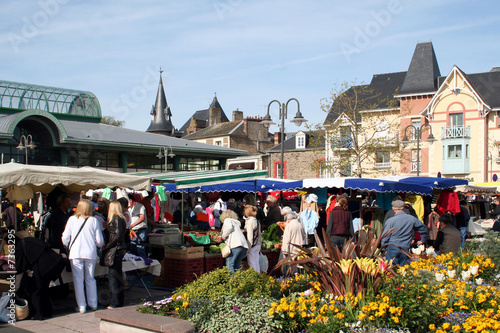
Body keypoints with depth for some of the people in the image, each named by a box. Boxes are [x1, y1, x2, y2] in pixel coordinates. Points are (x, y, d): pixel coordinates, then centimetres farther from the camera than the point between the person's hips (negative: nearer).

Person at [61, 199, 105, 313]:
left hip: (76, 253, -1)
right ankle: (93, 304, 21)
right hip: (91, 253, 2)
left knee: (78, 279, 5)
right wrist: (100, 245, 24)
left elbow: (65, 238, 1)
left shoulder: (72, 219, -2)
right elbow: (99, 240, 1)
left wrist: (68, 247, 21)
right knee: (90, 279, 16)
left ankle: (81, 306, 7)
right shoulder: (93, 220, -1)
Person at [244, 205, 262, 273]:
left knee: (252, 263, -1)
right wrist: (260, 245, 20)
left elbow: (249, 236, -16)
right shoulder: (257, 221, 9)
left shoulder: (249, 221, -14)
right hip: (258, 245, 8)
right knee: (256, 262, 14)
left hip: (253, 245, -8)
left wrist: (248, 247, -12)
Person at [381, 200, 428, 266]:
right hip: (405, 249, 3)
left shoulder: (390, 221, -7)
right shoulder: (412, 219, 4)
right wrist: (422, 240, 33)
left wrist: (384, 247, 12)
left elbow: (385, 237, -4)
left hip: (392, 247, -3)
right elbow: (424, 228, 18)